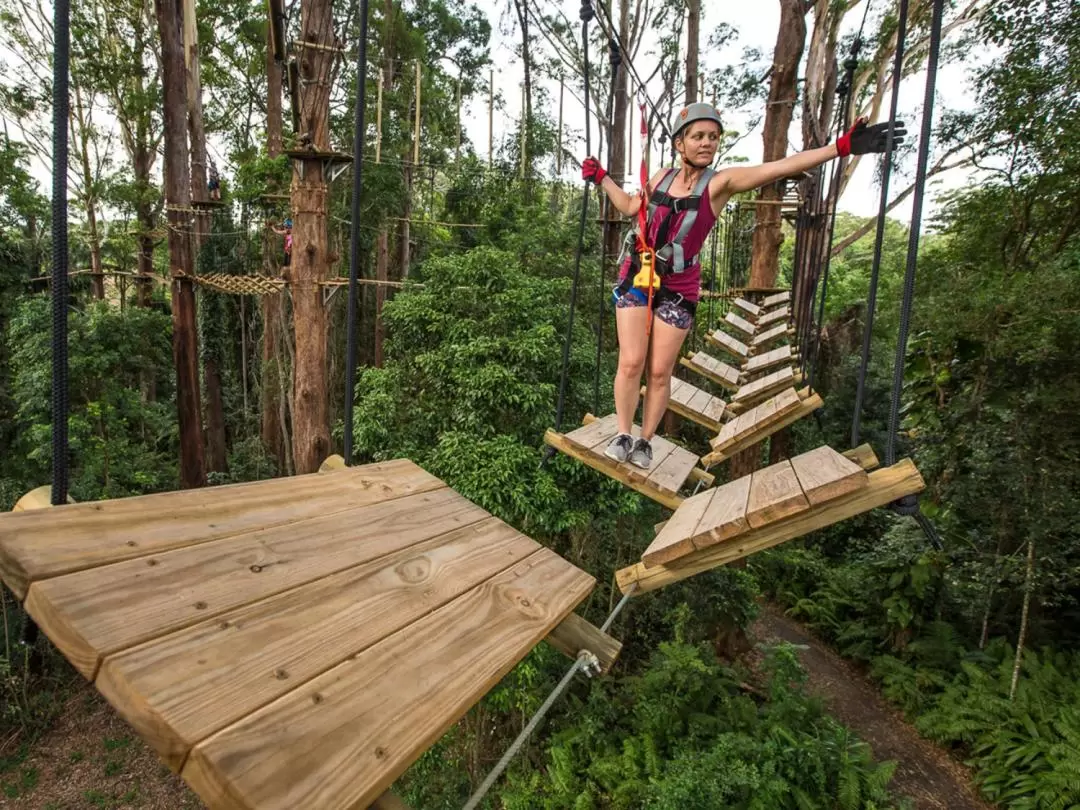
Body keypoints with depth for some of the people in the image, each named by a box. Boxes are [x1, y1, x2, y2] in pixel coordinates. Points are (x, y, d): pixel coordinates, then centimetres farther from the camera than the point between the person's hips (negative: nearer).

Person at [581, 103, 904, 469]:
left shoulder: (720, 183, -7)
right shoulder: (662, 177, 4)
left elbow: (779, 167, -18)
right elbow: (630, 207, 21)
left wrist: (843, 146, -27)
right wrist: (600, 177, 24)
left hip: (678, 288, -2)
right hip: (637, 277, 2)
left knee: (660, 371, 2)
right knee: (631, 363, -6)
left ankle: (645, 441, 18)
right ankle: (623, 435, 10)